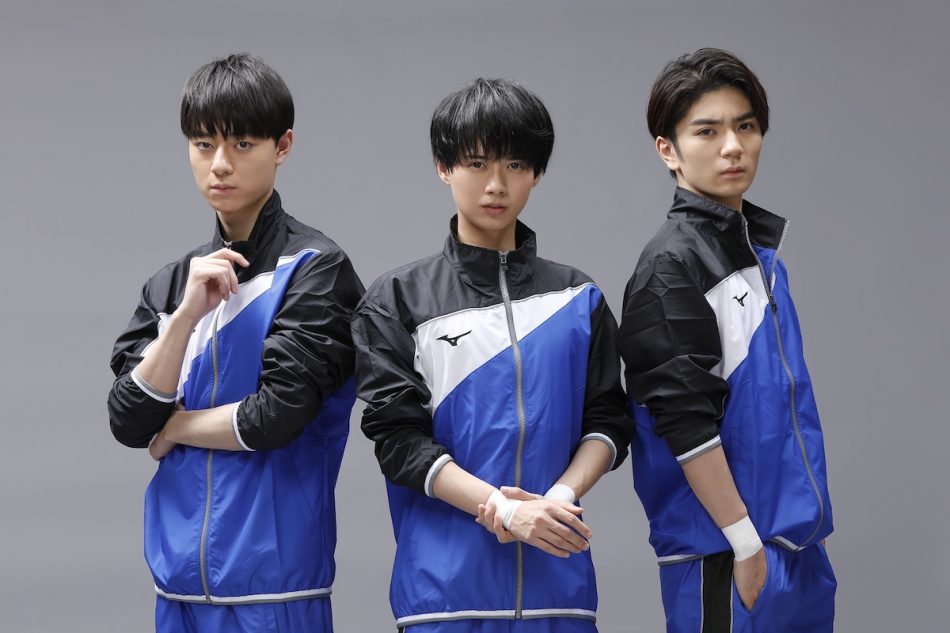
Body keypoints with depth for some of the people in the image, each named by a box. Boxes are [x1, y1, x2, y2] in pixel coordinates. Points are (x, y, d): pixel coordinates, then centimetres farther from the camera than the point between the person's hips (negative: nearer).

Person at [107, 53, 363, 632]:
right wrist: (188, 312, -9)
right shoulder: (171, 284, 11)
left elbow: (276, 416, -14)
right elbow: (129, 423, 1)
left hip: (272, 584, -5)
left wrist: (174, 428, 0)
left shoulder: (317, 270, -6)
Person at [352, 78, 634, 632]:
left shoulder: (578, 299, 12)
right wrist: (504, 509, -16)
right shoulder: (399, 300, 4)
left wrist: (559, 497, -12)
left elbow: (609, 421, 8)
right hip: (445, 580, -2)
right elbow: (398, 436, -4)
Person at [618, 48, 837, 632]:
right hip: (725, 555, -8)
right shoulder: (671, 266, -12)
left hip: (797, 539, 8)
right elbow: (683, 421, -17)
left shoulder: (762, 245, 12)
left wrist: (811, 520, 17)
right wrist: (744, 542, -17)